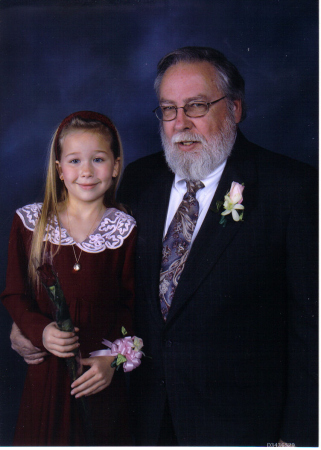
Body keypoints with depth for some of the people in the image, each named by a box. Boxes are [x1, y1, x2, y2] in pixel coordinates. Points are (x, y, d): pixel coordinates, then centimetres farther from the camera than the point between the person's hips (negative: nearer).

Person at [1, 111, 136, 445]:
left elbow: (132, 306, 1)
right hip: (45, 373, 1)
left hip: (101, 377, -1)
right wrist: (41, 331, -13)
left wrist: (112, 360, -12)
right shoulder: (29, 222, 1)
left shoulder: (126, 230, -3)